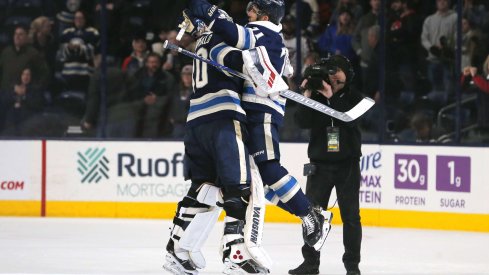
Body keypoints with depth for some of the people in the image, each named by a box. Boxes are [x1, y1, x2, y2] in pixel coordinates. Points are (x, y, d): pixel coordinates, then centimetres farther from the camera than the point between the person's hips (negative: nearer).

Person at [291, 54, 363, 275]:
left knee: (350, 215, 0)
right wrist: (307, 95, -17)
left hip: (347, 165, -2)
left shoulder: (354, 98, 1)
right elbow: (302, 122, -9)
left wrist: (331, 97, -21)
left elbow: (351, 118, -18)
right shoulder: (316, 96, 5)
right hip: (320, 164, 2)